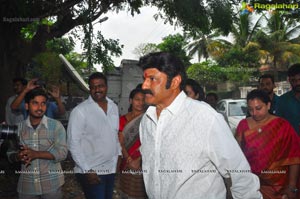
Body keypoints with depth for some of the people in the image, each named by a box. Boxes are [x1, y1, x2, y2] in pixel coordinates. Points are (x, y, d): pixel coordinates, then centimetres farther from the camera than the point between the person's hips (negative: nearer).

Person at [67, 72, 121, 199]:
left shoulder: (114, 107, 5)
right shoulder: (80, 110, -13)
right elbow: (73, 143, -14)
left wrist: (119, 154, 7)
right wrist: (86, 170, -15)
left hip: (111, 169, 6)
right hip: (91, 171, -6)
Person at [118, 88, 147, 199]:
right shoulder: (123, 119, 5)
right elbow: (121, 143, 1)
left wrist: (139, 160, -15)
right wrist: (129, 159, -12)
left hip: (144, 163, -2)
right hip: (127, 164, 2)